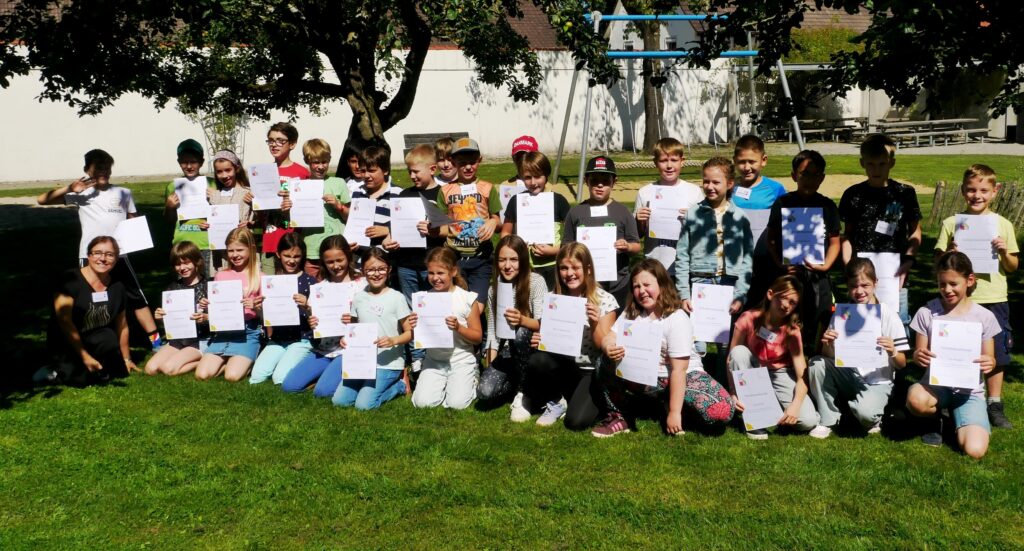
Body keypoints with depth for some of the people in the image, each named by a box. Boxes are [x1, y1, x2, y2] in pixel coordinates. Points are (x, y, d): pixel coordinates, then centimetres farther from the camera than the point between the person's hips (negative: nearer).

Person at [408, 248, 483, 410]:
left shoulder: (467, 299, -8)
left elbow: (477, 337, -5)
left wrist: (458, 327, -22)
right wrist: (414, 328, -17)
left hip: (461, 361, -2)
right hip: (434, 360, 2)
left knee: (456, 403, -17)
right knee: (422, 402, -13)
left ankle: (470, 381, 15)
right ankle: (444, 384, 17)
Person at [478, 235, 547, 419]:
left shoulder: (536, 281, -10)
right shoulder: (493, 289, 3)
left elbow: (543, 324, -17)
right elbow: (492, 332, 3)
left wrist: (522, 320, -39)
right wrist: (489, 368, -6)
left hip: (532, 347, -3)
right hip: (507, 351, 3)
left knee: (519, 333, -37)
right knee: (485, 392, -23)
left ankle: (525, 393, -18)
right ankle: (517, 381, 9)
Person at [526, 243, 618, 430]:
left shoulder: (604, 300, -6)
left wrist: (595, 324, -24)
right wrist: (538, 341, -14)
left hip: (590, 372, -3)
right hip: (561, 367, 3)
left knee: (576, 421, -27)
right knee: (536, 361, -31)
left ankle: (590, 399, 9)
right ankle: (555, 401, -1)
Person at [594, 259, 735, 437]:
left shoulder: (677, 319, -19)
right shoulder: (631, 312, 0)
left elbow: (678, 369, -23)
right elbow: (610, 338, -7)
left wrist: (674, 412, -26)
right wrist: (609, 349, -34)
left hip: (683, 376, -3)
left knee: (721, 411, -29)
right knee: (607, 367, -23)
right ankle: (618, 417, -3)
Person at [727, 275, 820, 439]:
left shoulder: (791, 329, -18)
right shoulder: (748, 319, -20)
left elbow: (802, 375, -21)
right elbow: (732, 357, -17)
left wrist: (795, 405, -38)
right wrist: (733, 394, -30)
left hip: (779, 375, 0)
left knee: (808, 421, -23)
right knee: (739, 351, -33)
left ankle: (774, 405, 10)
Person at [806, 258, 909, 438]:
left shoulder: (888, 316, -11)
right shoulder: (841, 313, -1)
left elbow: (902, 364, -8)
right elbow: (830, 356, 0)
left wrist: (892, 353, -30)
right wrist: (827, 345, -22)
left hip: (877, 381, -4)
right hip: (848, 376, 4)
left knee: (865, 412, -31)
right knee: (816, 364, -20)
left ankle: (873, 419, 8)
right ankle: (828, 420, -3)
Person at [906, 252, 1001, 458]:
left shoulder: (984, 317, -2)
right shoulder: (927, 313, -4)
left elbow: (989, 359, 5)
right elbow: (919, 354, 1)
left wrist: (989, 364, -20)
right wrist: (918, 356, -24)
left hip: (969, 390, 0)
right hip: (936, 385, 0)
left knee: (975, 451, -22)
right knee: (915, 399, -39)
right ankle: (935, 420, 1)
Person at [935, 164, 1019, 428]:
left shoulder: (1003, 225, 3)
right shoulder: (951, 224, 1)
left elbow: (1013, 267, 7)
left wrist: (1004, 251, -12)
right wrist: (950, 254, -17)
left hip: (994, 300, 1)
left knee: (995, 356, 7)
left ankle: (994, 405, 19)